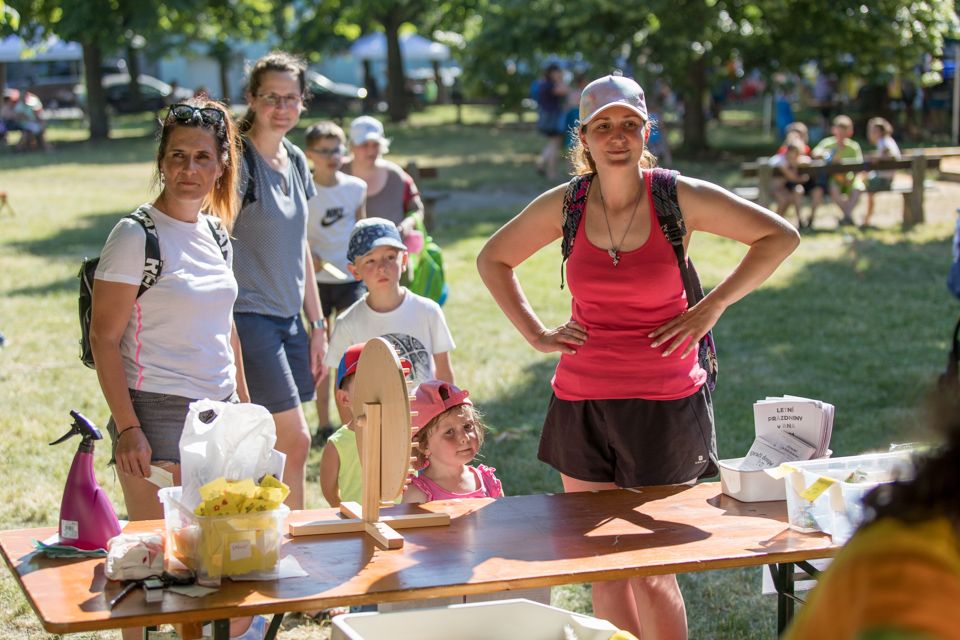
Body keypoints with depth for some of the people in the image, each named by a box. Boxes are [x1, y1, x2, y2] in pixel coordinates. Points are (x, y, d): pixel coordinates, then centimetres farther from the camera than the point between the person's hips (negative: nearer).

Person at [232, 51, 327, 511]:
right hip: (248, 318, -7)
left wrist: (317, 325, 16)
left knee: (271, 448, 9)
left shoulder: (296, 161, 12)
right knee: (295, 440, -8)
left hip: (288, 320, 7)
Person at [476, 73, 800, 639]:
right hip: (582, 402, 3)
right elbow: (493, 259, 17)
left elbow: (781, 237, 1)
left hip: (664, 403, -3)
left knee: (651, 570, -2)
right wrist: (536, 333, 6)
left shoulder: (679, 198, -6)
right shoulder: (564, 206, 1)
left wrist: (711, 308, -4)